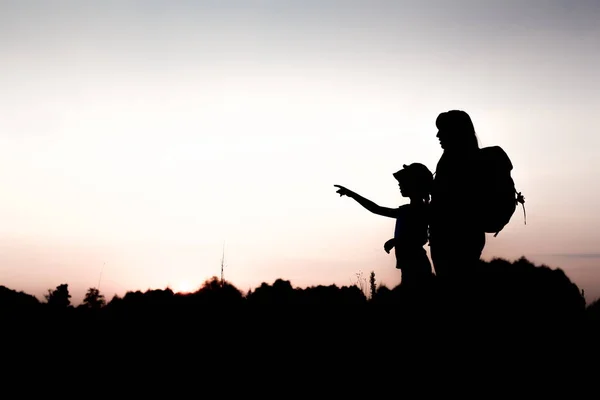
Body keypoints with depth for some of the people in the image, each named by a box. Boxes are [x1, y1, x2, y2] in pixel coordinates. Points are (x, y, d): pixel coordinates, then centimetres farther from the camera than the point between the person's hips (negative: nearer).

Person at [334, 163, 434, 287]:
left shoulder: (421, 209, -5)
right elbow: (376, 209, 28)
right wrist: (352, 194, 29)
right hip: (411, 268, 9)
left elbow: (421, 238, -17)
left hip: (416, 267, -9)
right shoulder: (407, 210, 21)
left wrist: (395, 241, -9)